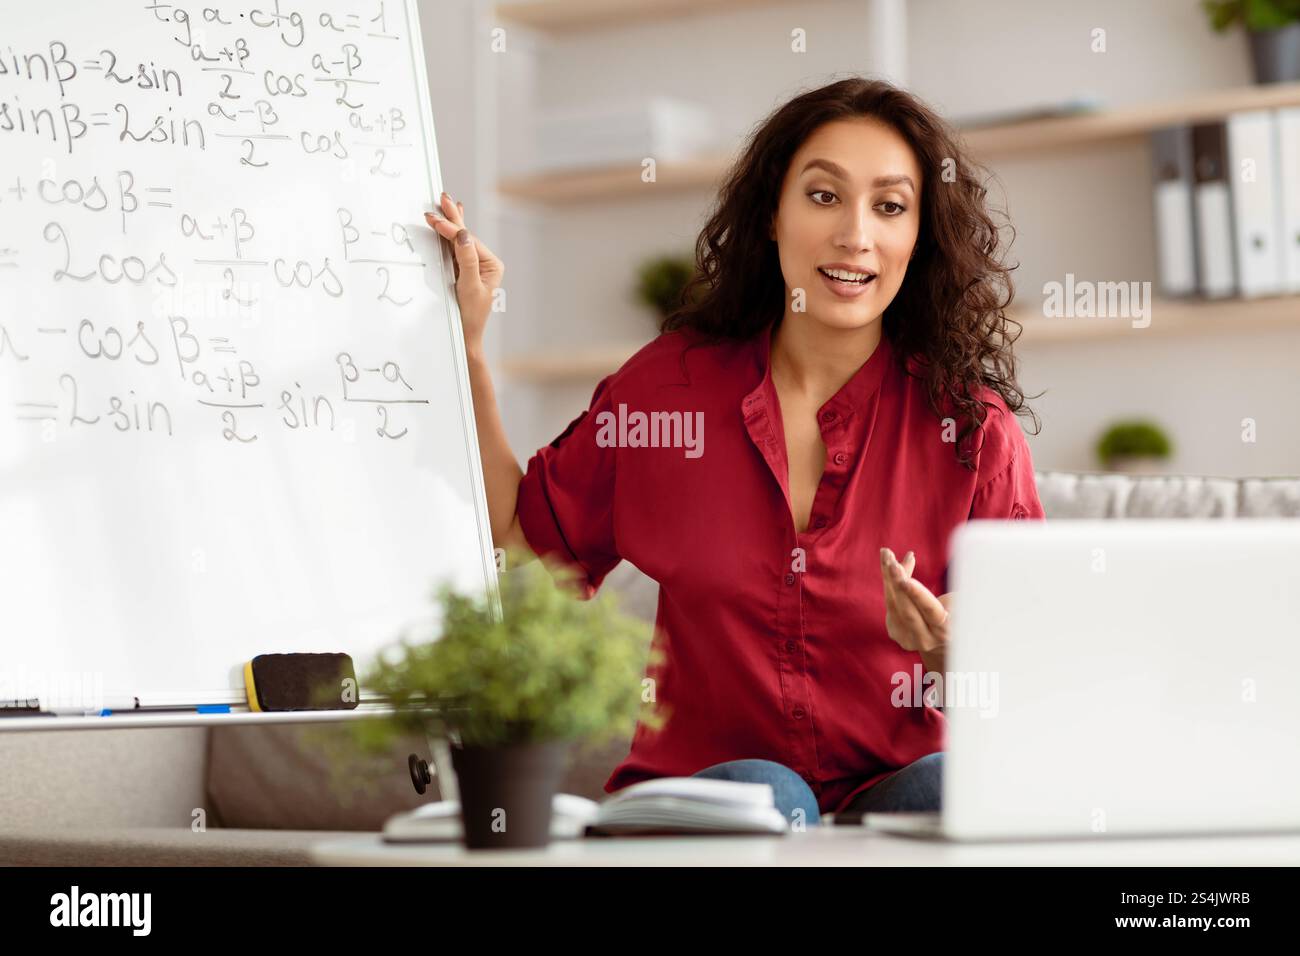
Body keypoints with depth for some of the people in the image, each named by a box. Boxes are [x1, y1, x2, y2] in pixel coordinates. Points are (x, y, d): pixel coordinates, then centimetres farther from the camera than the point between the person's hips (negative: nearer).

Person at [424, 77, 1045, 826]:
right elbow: (520, 541, 12)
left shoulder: (971, 427, 0)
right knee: (763, 796, -34)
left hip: (889, 793, 0)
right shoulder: (672, 386, 5)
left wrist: (960, 655, -22)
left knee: (951, 784, -33)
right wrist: (467, 345, 9)